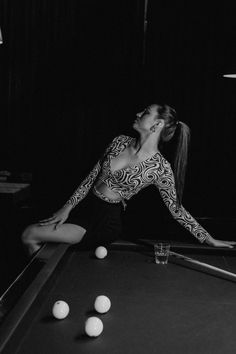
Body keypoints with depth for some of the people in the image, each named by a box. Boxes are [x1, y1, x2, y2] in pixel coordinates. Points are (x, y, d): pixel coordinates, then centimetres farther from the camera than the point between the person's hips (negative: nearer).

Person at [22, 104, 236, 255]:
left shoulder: (160, 168, -15)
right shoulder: (120, 142, 2)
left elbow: (176, 208, -5)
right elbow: (92, 177, 7)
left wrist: (209, 240, -5)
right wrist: (68, 207, 3)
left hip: (106, 222, -6)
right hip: (85, 205, 7)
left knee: (31, 236, -12)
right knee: (29, 231, 7)